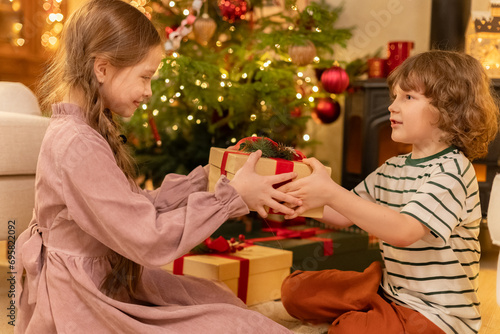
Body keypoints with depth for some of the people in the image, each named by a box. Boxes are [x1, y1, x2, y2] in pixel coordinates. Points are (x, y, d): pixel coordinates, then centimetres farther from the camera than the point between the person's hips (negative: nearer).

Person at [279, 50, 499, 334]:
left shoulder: (452, 171, -19)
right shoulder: (392, 169, 8)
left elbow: (403, 231, -33)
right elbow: (343, 216, 12)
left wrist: (332, 193, -36)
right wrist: (300, 196, -4)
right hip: (389, 289, 8)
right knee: (296, 288, 3)